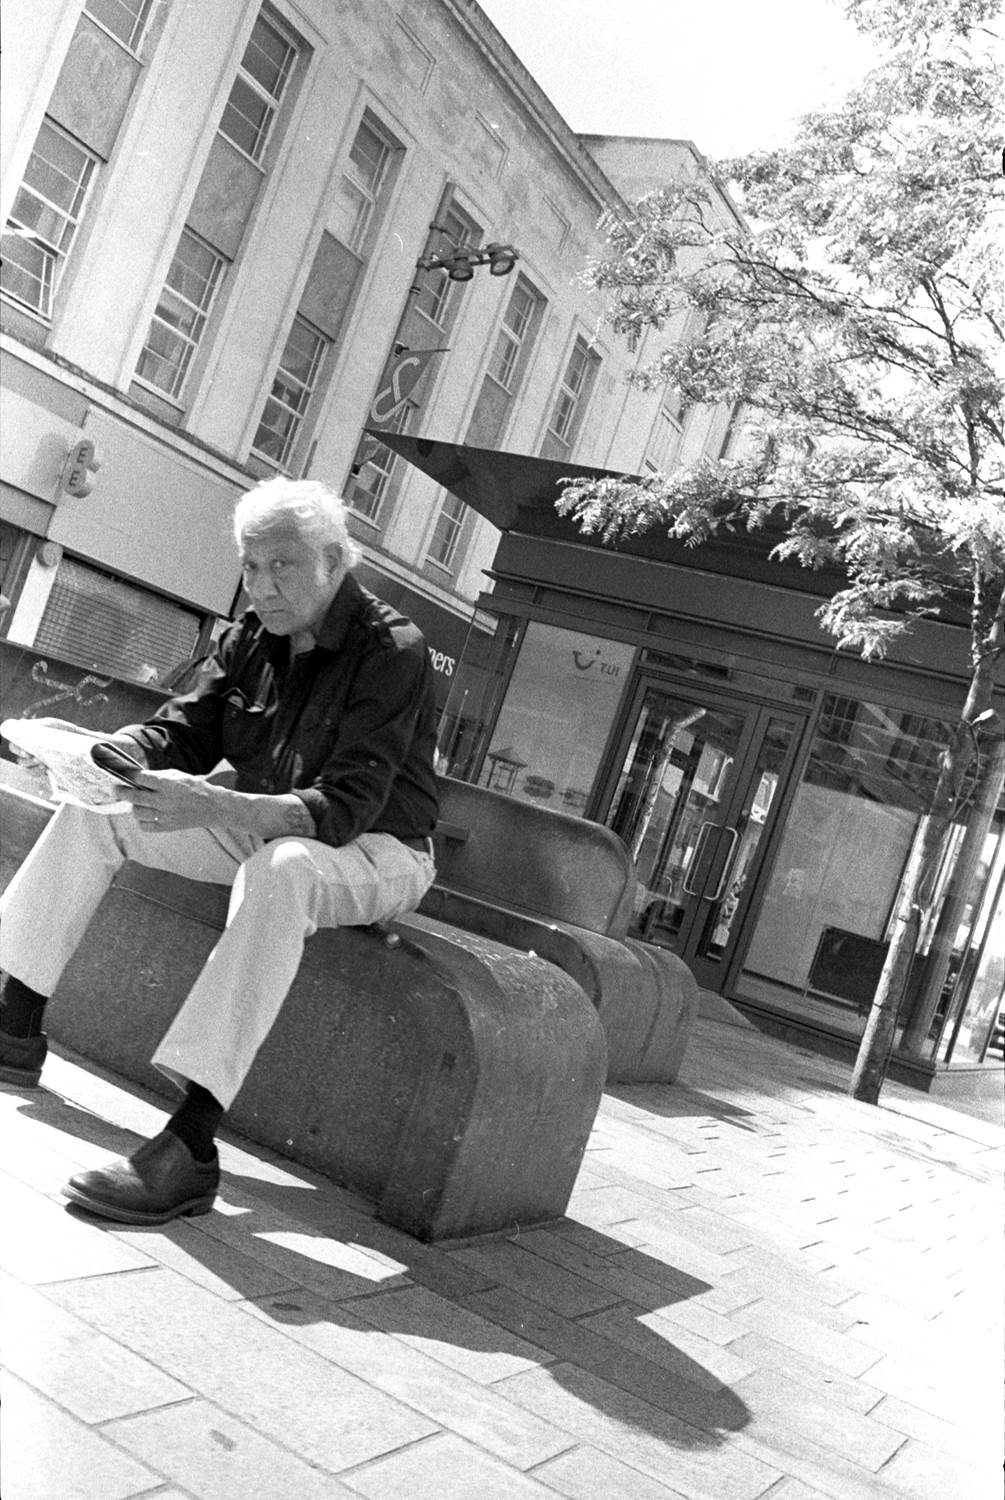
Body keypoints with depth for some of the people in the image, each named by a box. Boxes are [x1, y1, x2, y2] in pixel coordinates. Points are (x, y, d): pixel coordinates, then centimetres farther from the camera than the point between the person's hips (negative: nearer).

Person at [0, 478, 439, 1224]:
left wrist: (215, 808, -43)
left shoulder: (392, 651, -20)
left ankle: (191, 1147, -43)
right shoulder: (251, 637, 3)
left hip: (375, 850, -7)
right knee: (91, 813, -4)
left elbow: (345, 806, -29)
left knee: (281, 872, -41)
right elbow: (185, 728, 2)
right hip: (262, 829, 7)